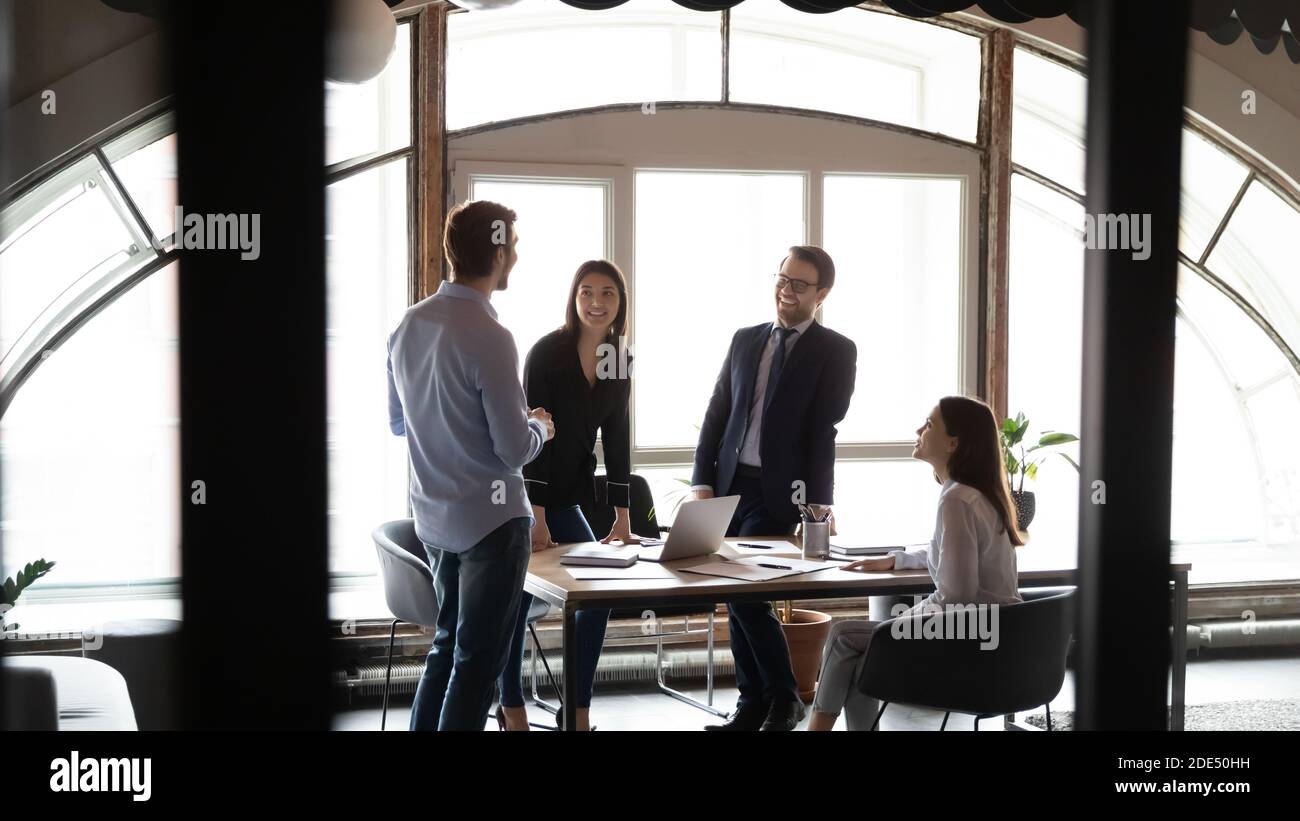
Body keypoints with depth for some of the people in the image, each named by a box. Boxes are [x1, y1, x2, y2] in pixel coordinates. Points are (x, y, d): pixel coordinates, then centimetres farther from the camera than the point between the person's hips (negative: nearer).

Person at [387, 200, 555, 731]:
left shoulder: (409, 326, 1)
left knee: (447, 644, 21)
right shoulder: (489, 338, -22)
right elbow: (515, 450, -18)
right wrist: (539, 428, 3)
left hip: (433, 517, 7)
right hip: (489, 520, -7)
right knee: (477, 660, 2)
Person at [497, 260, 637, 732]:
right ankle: (512, 710, 12)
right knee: (517, 597, -1)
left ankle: (579, 713, 10)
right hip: (525, 493, -6)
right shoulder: (547, 352, -16)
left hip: (568, 497, 6)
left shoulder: (621, 360, 2)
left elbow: (617, 439, 4)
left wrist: (622, 516, -1)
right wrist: (536, 515, -25)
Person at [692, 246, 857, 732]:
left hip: (780, 492, -5)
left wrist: (817, 501, -15)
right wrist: (703, 481, 2)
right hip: (730, 485, 5)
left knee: (746, 593, -11)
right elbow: (717, 414, 11)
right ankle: (752, 705, 18)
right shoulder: (745, 340, 12)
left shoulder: (836, 351, -2)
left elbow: (823, 431, -10)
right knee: (737, 598, 8)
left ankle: (784, 700, 7)